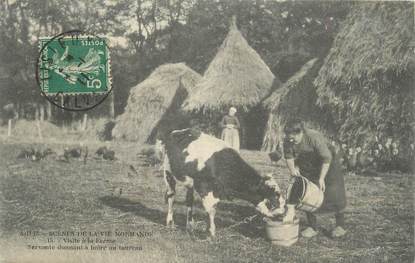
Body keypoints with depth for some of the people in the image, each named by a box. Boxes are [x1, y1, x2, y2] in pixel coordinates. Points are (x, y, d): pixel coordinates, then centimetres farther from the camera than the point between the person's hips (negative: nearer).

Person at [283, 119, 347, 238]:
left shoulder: (314, 138, -37)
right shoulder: (288, 142, -21)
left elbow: (327, 158, -30)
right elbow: (288, 157, -3)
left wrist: (321, 178, -29)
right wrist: (292, 168, -22)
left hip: (328, 165, -5)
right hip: (307, 169, 5)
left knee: (334, 195, -2)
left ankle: (340, 226, 14)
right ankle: (312, 227, 10)